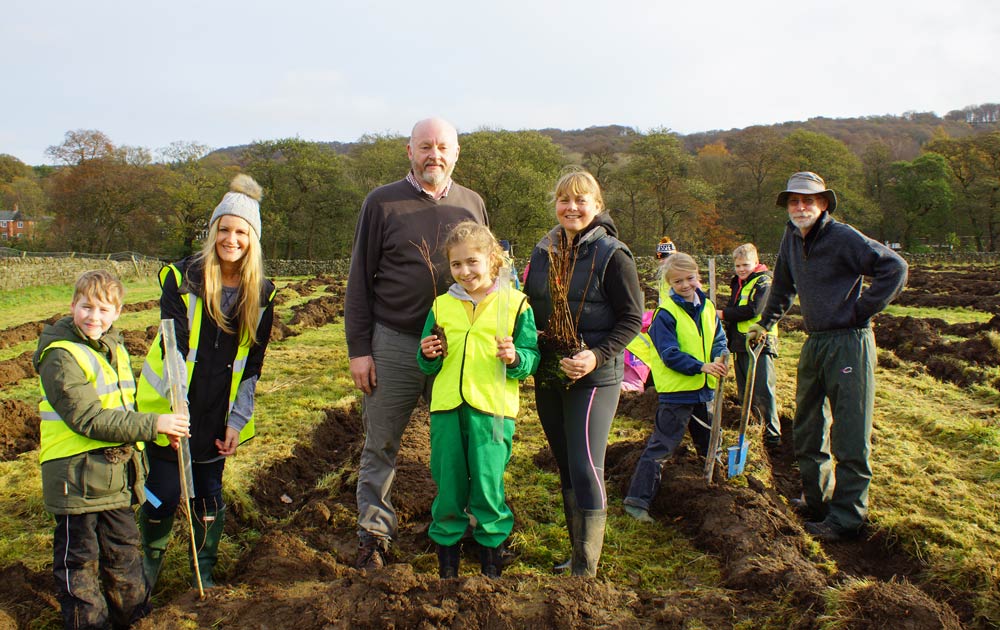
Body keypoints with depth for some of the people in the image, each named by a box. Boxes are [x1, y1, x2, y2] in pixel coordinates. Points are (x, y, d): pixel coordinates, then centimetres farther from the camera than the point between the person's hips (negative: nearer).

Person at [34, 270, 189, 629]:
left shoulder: (114, 348, 11)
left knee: (124, 552, 19)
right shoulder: (60, 357, -15)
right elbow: (89, 419, -23)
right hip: (76, 476, -8)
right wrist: (152, 425, -24)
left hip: (116, 475, 8)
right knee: (78, 559, 7)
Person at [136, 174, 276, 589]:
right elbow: (173, 347, -19)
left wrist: (237, 420, -1)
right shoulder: (182, 278, -10)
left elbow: (252, 364, 2)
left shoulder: (261, 294, -1)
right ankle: (149, 563, 28)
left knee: (209, 494, 8)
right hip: (171, 407, -2)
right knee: (164, 493, 1)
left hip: (218, 413, 2)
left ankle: (205, 571, 28)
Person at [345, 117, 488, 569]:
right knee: (380, 446, 7)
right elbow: (360, 279, 1)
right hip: (393, 344, -2)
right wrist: (358, 348, -4)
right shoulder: (382, 202, 0)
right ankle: (374, 531, 23)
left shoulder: (471, 204, 9)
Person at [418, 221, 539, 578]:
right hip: (447, 406, 3)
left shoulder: (514, 303, 1)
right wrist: (428, 356, -5)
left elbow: (532, 358, 0)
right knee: (448, 482, 9)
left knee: (488, 483, 2)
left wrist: (515, 358, -20)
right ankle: (446, 543, 28)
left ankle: (491, 545, 24)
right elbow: (428, 366, 17)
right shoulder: (442, 305, 11)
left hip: (492, 408, -3)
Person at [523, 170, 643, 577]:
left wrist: (598, 355, -21)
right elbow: (530, 305, 17)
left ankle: (586, 569, 5)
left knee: (586, 468, -8)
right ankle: (577, 553, 29)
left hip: (594, 378, -6)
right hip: (548, 375, 6)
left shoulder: (611, 255, -9)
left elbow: (633, 318, -9)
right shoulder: (543, 252, 8)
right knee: (566, 467, 14)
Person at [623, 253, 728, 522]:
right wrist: (701, 367, -27)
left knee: (711, 444, 23)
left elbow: (719, 339, 10)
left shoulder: (707, 307, 5)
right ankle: (637, 500, -2)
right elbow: (669, 354, -19)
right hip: (676, 391, -7)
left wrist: (719, 359, -11)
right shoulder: (666, 314, -15)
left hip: (704, 389, 7)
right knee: (661, 447, -6)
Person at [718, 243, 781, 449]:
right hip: (740, 344, 8)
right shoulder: (737, 283, 17)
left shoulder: (764, 282, -8)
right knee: (744, 391, 12)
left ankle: (773, 433, -4)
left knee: (762, 390, -11)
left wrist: (724, 314, -15)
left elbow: (753, 310, -20)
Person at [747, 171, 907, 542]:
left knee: (849, 435, -3)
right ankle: (816, 499, 32)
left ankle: (846, 517, 5)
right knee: (807, 428, 16)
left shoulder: (843, 237, -14)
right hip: (814, 342, 8)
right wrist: (765, 323, 19)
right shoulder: (792, 237, 9)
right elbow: (783, 285, 24)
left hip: (848, 342, -8)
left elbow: (894, 267, -19)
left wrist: (862, 310, -15)